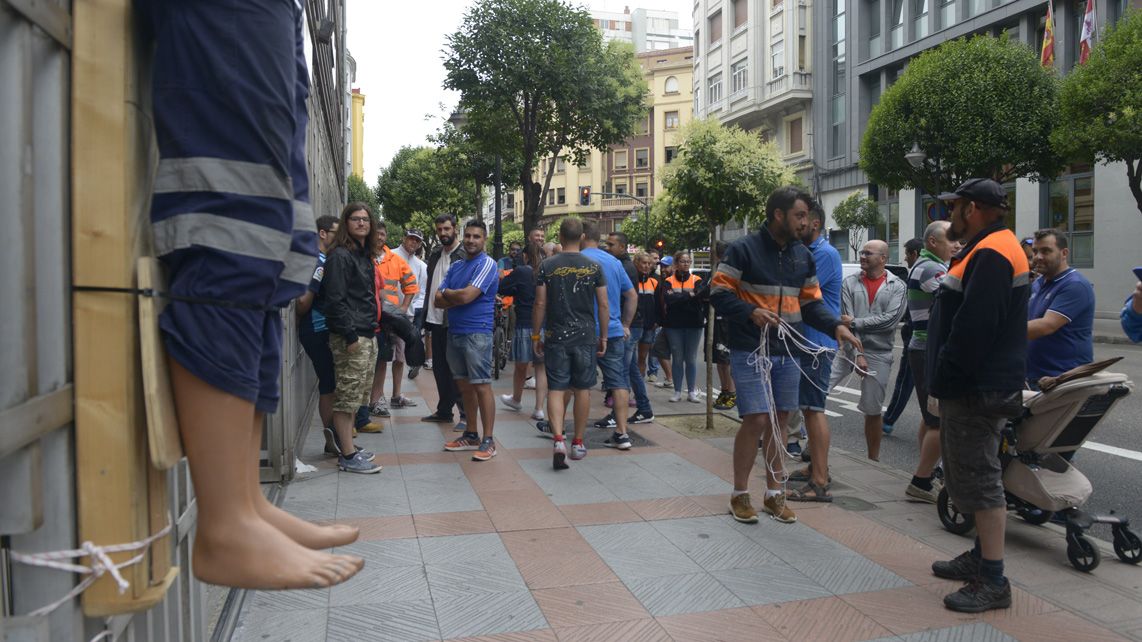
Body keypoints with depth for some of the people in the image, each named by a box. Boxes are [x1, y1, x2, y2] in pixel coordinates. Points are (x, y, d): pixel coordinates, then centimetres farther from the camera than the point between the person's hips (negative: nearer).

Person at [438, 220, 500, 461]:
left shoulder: (487, 264, -8)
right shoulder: (456, 266, 15)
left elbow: (466, 296, -19)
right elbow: (438, 300, 8)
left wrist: (447, 293, 0)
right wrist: (458, 297, -10)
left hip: (477, 334, -8)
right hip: (454, 332, 8)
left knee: (481, 387, -5)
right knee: (464, 386, 14)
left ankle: (488, 441, 1)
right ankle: (471, 436, 24)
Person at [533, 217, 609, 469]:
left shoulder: (547, 266, -2)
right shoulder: (594, 267, 0)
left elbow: (540, 304, -3)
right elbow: (603, 305, 0)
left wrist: (535, 335, 6)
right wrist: (603, 336, 9)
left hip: (556, 337, -1)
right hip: (586, 336, 1)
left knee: (556, 389, 2)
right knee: (582, 389, 11)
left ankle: (558, 440, -15)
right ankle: (578, 443, 21)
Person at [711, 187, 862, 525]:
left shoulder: (803, 255, 11)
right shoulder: (743, 249, -8)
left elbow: (811, 303, 14)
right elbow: (719, 293, -9)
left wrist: (836, 326, -4)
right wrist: (752, 312, -24)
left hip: (787, 353, 6)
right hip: (750, 352, -6)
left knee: (778, 422, 11)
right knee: (756, 420, -9)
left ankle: (774, 494, 23)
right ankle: (739, 495, 7)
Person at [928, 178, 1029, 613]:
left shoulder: (991, 255, -18)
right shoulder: (987, 249, 18)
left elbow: (973, 328, -26)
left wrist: (947, 377, -17)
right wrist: (945, 381, 18)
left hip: (979, 391, -11)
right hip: (973, 387, 11)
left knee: (979, 479, -6)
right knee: (971, 475, 18)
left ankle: (993, 582, 0)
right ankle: (982, 557, 30)